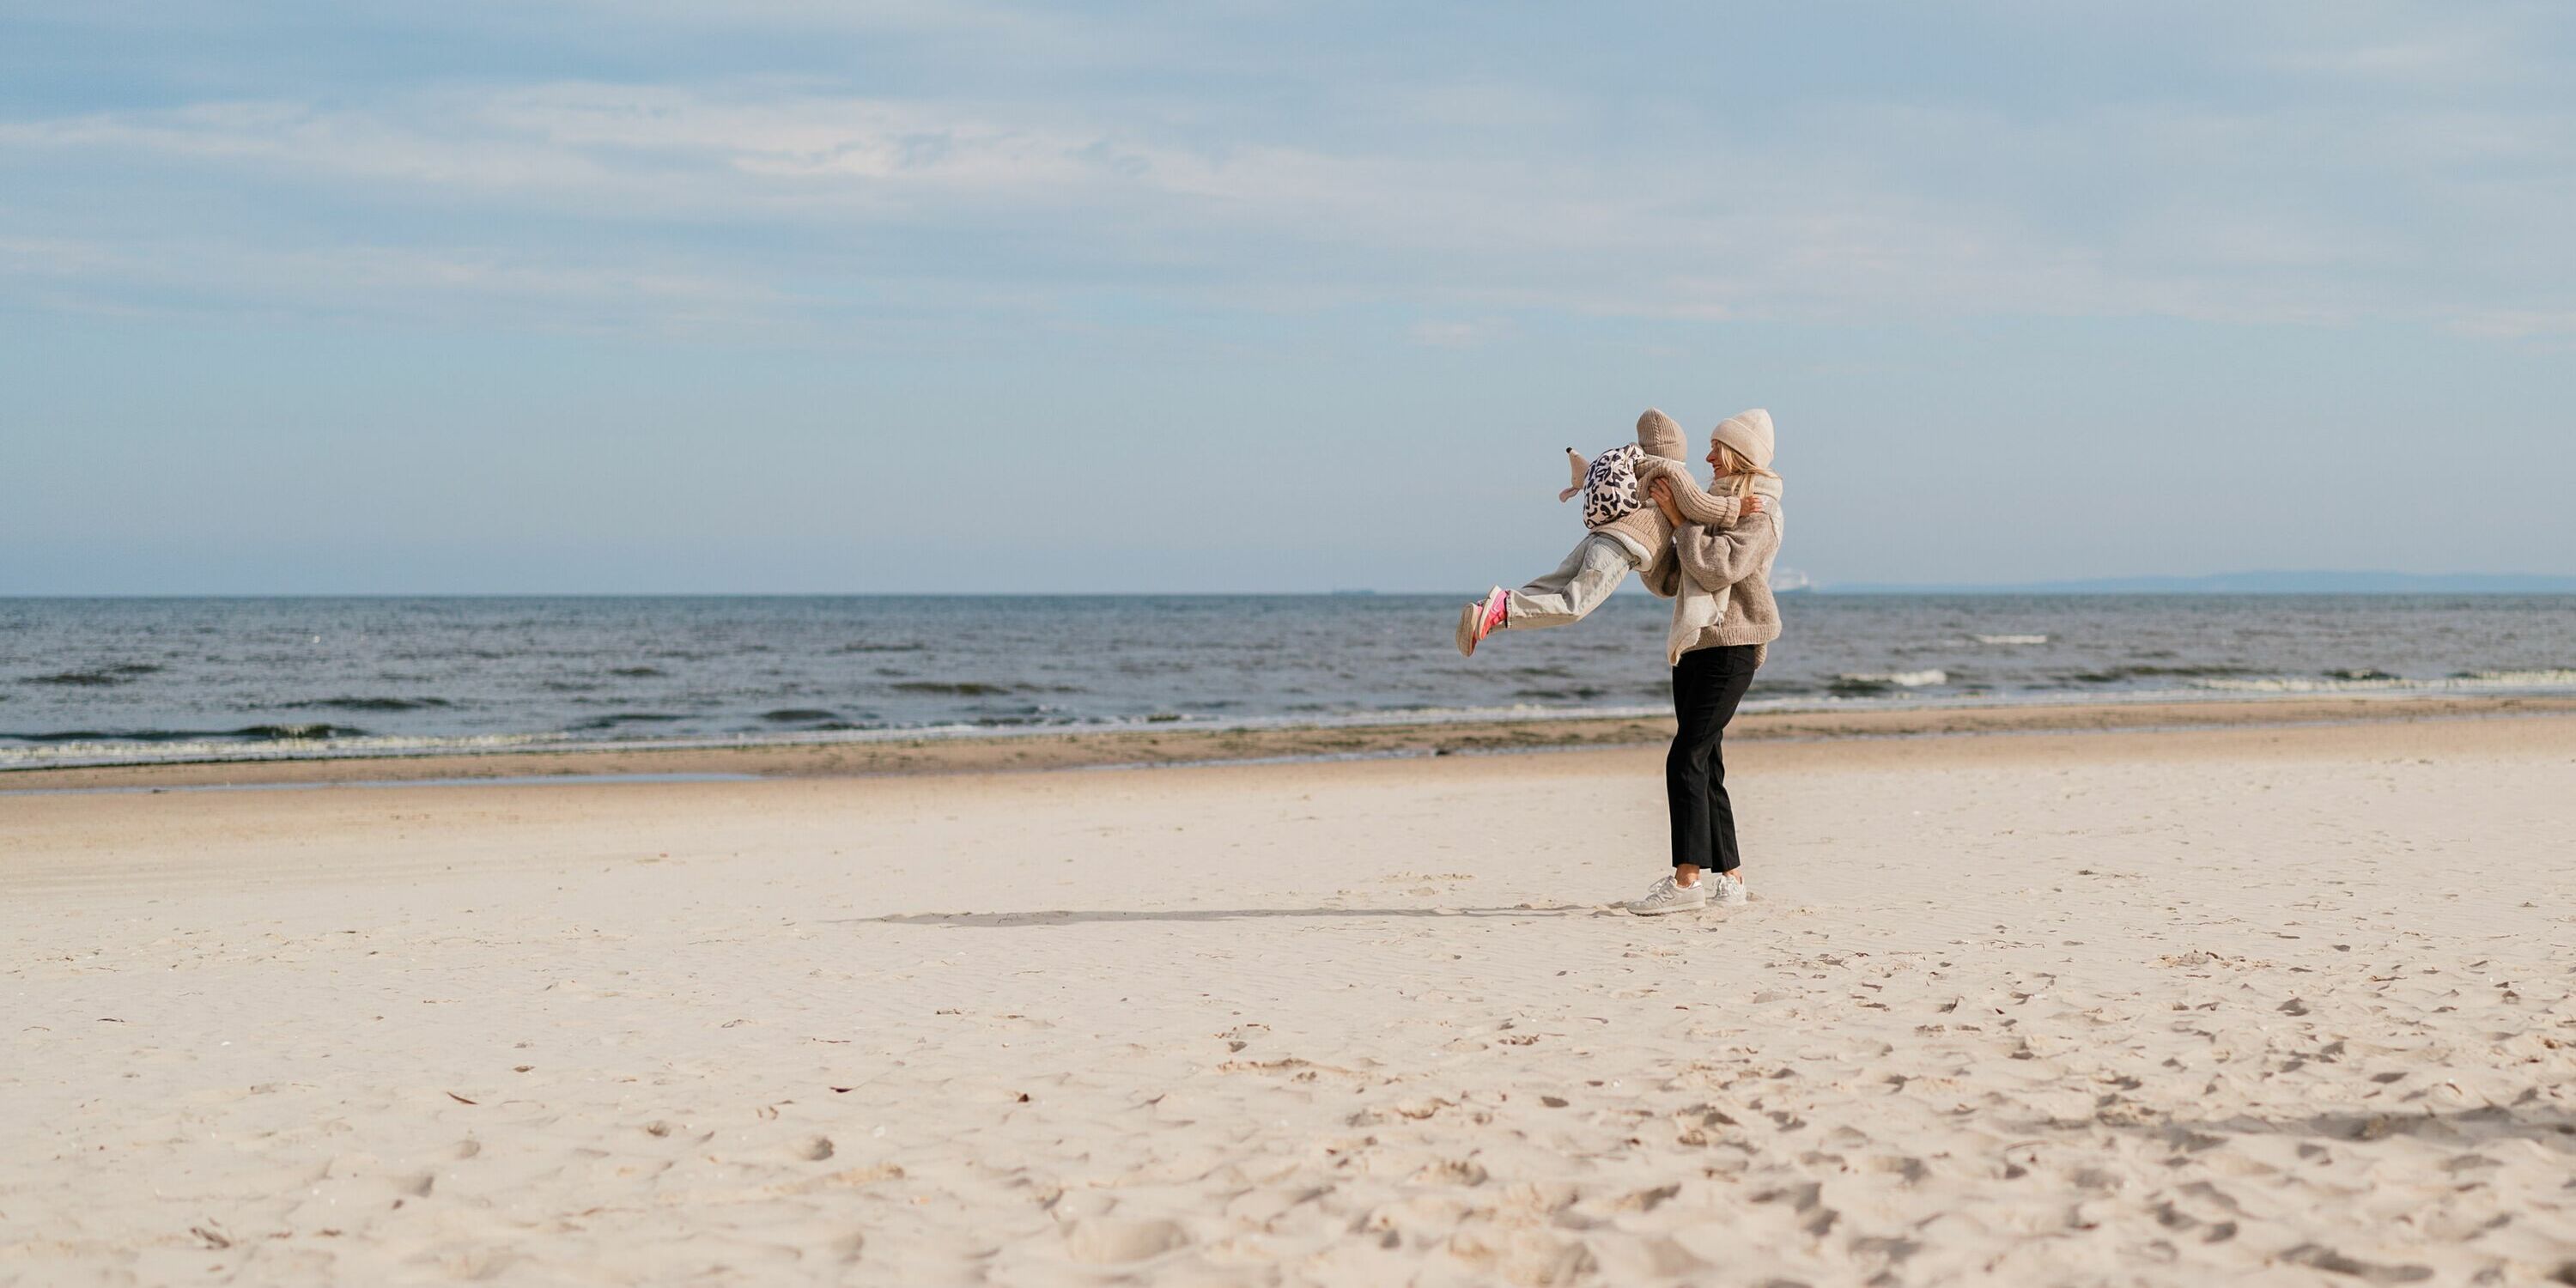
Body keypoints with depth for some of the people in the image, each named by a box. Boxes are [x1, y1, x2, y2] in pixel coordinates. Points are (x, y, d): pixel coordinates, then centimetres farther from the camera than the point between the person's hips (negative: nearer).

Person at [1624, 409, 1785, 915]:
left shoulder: (1759, 512, -6)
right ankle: (1729, 876, 13)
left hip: (1730, 649, -9)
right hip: (1693, 646, 9)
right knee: (1705, 767, 8)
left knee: (1686, 760, -16)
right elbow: (1665, 581, 16)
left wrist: (1681, 520, -13)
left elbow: (1720, 568, -21)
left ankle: (1688, 878, -20)